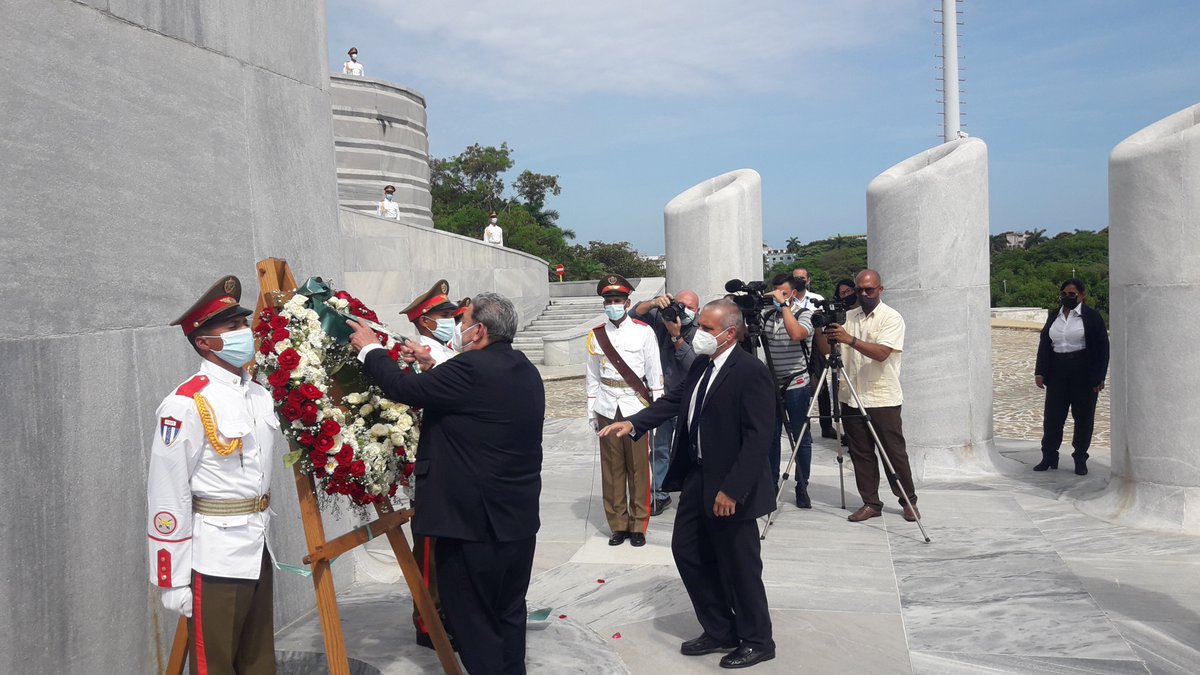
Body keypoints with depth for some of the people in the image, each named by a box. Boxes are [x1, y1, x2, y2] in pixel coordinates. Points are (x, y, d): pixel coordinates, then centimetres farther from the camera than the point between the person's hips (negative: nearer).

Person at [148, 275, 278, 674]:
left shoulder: (260, 394, 8)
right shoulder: (186, 404, -15)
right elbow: (167, 496, -15)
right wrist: (173, 579, -14)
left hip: (258, 550, 7)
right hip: (213, 558, -7)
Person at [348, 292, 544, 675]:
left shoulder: (473, 369, -20)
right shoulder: (525, 370, 8)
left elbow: (404, 389, -17)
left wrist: (371, 348, -2)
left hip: (473, 519, -9)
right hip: (519, 518, 9)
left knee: (472, 618, 4)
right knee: (509, 614, 19)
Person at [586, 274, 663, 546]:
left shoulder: (643, 331, -1)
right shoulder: (596, 335, 6)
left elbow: (655, 371, 2)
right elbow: (593, 376, 11)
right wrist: (591, 410, 10)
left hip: (636, 406, -2)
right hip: (607, 409, 2)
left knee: (638, 467, 2)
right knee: (612, 467, 5)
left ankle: (638, 525, 12)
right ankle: (618, 525, 15)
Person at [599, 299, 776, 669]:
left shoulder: (752, 372, -19)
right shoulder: (701, 365, 8)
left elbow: (758, 439, -22)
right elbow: (673, 400, 12)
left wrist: (731, 490, -25)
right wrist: (633, 424, -4)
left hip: (730, 488, -9)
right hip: (697, 478, 9)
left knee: (739, 566, 5)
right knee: (687, 552, 16)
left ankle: (757, 641, 25)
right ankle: (720, 631, 32)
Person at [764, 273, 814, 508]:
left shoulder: (804, 314, -7)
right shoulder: (767, 316, 7)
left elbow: (796, 333, -28)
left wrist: (784, 304, -22)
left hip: (796, 385, -4)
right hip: (771, 385, 5)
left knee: (801, 438, 4)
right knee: (770, 437, 10)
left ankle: (802, 488, 15)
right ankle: (771, 484, 21)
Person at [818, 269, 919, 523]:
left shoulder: (892, 317, -4)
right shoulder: (847, 317, 11)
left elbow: (881, 353, -19)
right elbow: (826, 350, 9)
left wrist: (850, 340, -28)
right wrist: (820, 331, -9)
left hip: (883, 399, -5)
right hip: (851, 399, 5)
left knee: (894, 452, 2)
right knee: (860, 454, 7)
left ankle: (909, 501, 17)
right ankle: (871, 503, 16)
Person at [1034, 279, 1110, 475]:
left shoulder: (1092, 317, -3)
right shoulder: (1054, 316, 10)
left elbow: (1102, 348, -4)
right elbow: (1044, 344, 12)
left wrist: (1099, 377, -10)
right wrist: (1040, 372, 4)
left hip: (1084, 374, -4)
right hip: (1057, 373, 4)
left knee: (1083, 417, 4)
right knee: (1052, 415, 4)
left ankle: (1080, 459, 14)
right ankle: (1049, 457, 13)